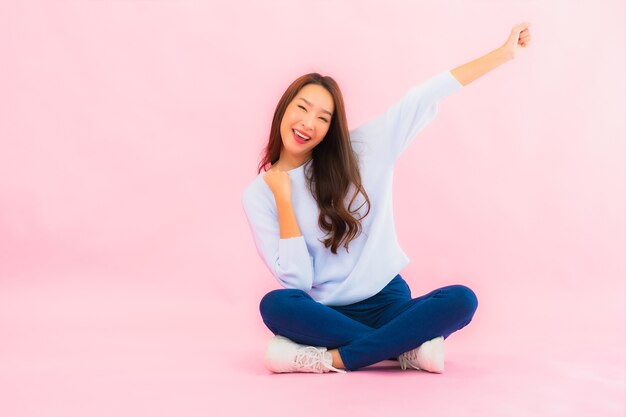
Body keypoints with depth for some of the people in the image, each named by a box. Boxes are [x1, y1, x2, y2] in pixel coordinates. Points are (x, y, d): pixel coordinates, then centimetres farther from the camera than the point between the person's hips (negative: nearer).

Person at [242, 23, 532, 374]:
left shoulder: (359, 152, 1)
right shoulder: (259, 194, -2)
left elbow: (424, 98, 0)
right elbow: (296, 280, -10)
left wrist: (504, 53, 0)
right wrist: (283, 197, -13)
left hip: (387, 302, 2)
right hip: (327, 315, -1)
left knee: (461, 300, -27)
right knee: (275, 305, -34)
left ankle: (329, 359, -27)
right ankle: (408, 350, -25)